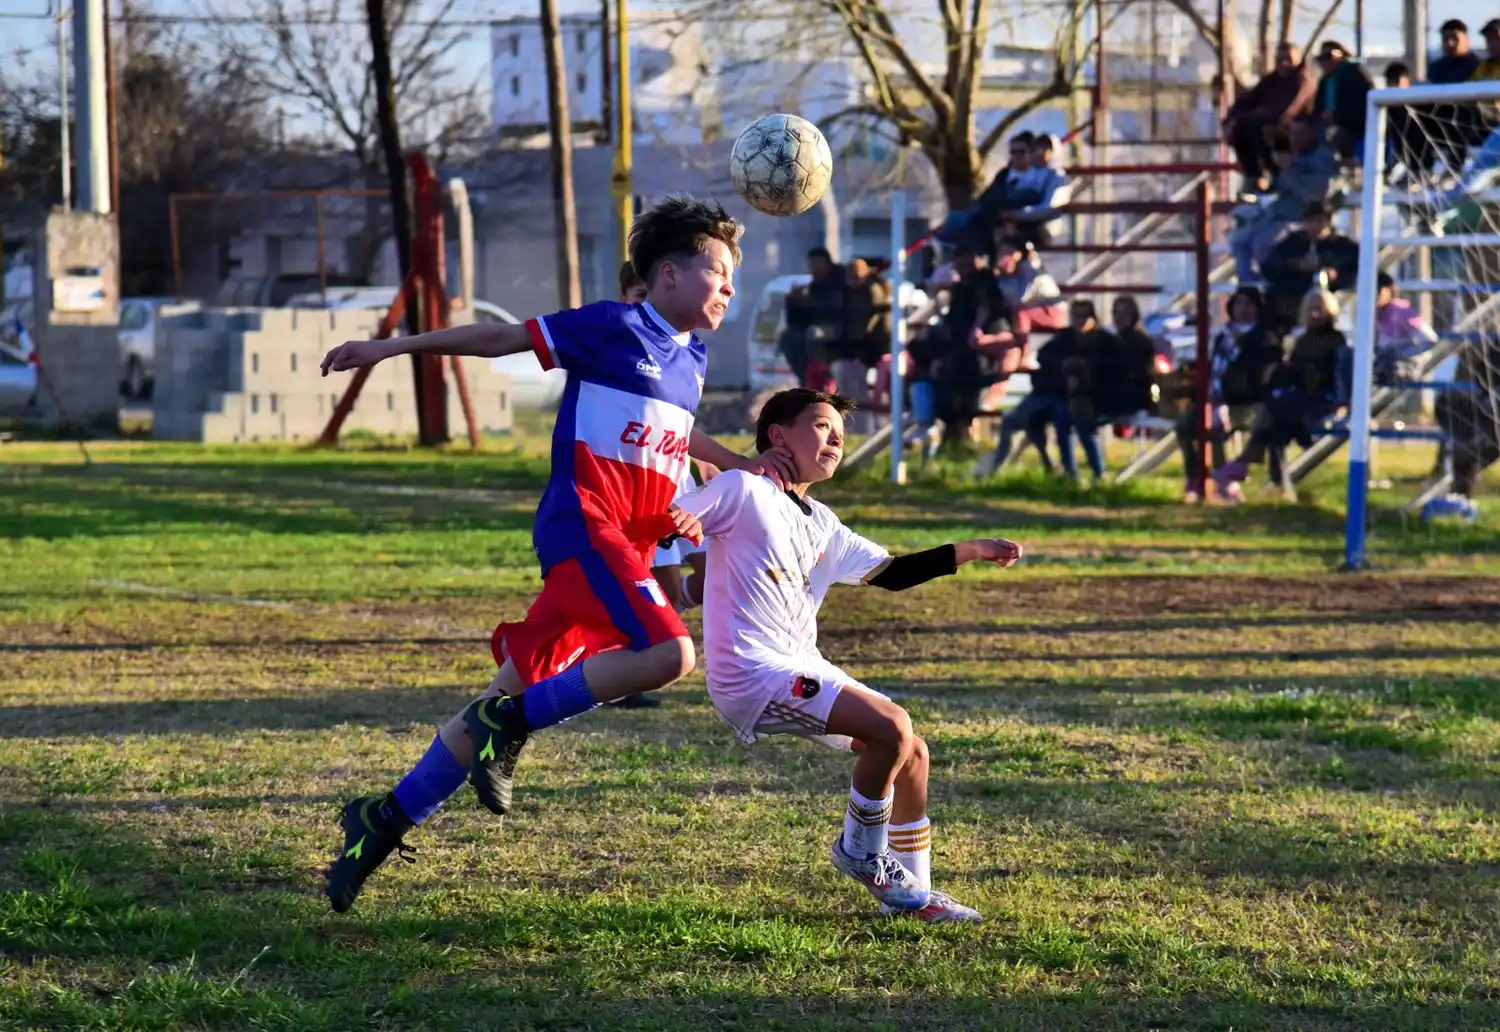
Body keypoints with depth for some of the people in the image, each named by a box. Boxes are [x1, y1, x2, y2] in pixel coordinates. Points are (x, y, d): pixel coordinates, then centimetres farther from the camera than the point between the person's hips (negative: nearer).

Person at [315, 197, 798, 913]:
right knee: (667, 653, -26)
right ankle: (513, 722, -12)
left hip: (628, 543, 8)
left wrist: (740, 466, 24)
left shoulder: (690, 355, 19)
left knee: (520, 691, 5)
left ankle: (388, 818, 13)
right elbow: (501, 338, 0)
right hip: (584, 524, -8)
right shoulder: (615, 328, -5)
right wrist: (391, 348, 1)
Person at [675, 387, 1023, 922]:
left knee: (912, 751, 9)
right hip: (751, 673, -9)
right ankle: (861, 851, -2)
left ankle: (911, 892, 18)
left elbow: (889, 572, 22)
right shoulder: (742, 490, -5)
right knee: (892, 726, -22)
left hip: (802, 671, 9)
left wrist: (969, 551, 15)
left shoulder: (820, 524, 20)